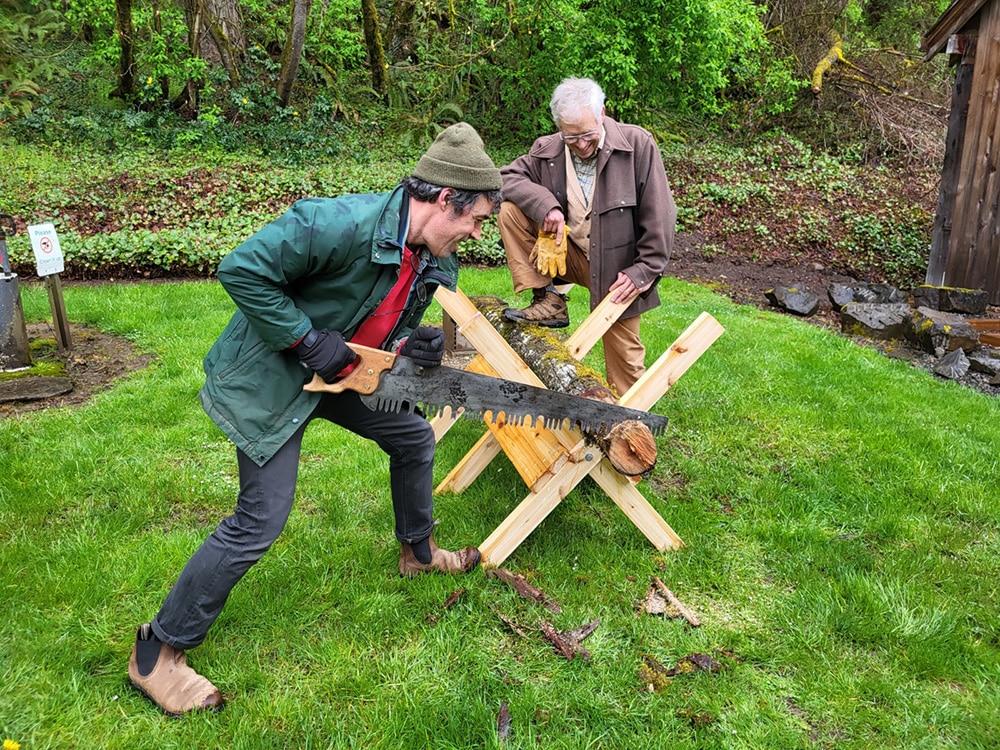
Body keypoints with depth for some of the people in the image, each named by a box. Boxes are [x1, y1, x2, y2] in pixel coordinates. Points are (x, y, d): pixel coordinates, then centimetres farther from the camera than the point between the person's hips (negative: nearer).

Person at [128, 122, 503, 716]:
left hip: (343, 373, 9)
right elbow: (242, 270, -28)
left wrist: (413, 349, -14)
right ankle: (157, 654, 9)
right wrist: (308, 340, -26)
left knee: (415, 439, 18)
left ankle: (419, 552, 44)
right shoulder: (339, 223, -31)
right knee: (261, 520, -9)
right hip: (271, 378, -9)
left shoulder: (434, 261, -3)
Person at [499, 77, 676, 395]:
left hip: (617, 268, -2)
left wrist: (645, 270, -12)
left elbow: (658, 215, -10)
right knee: (510, 210, -14)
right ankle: (548, 301, -10)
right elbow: (507, 177, -5)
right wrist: (544, 205, -22)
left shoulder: (638, 144, -12)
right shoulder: (547, 150, -4)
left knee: (624, 356, -1)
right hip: (567, 254, 3)